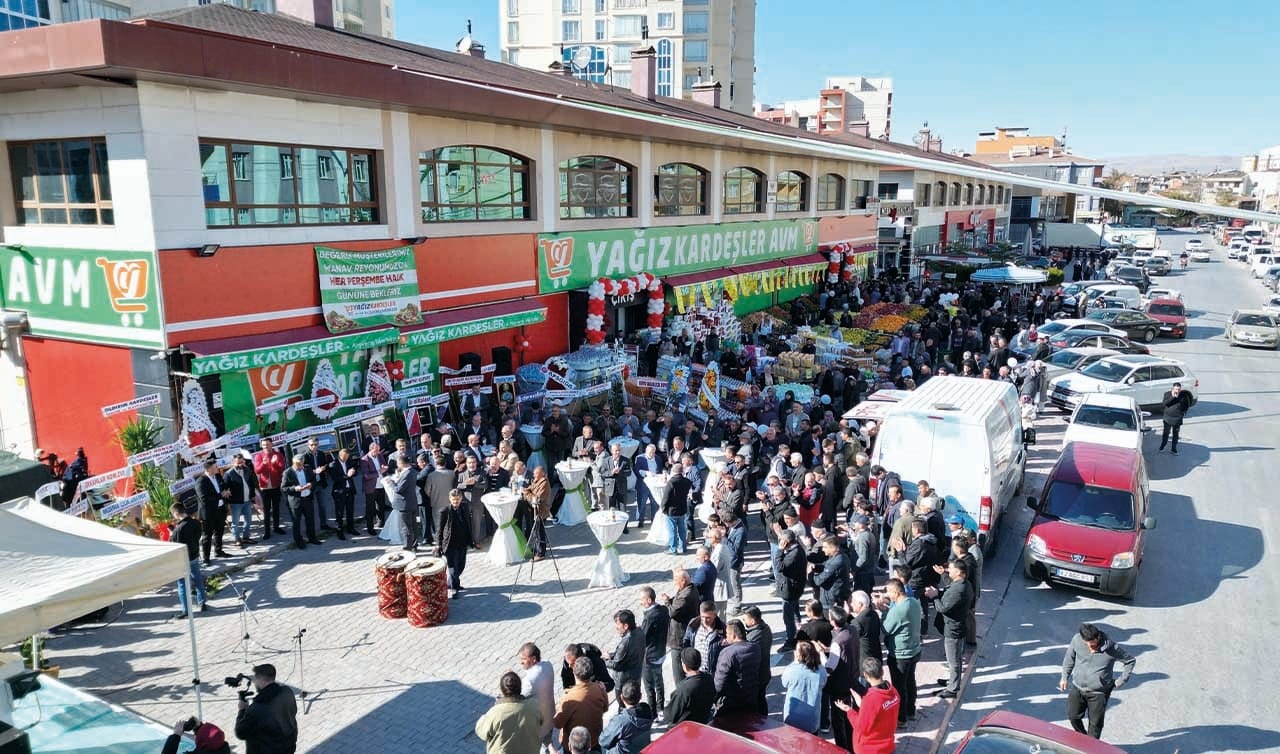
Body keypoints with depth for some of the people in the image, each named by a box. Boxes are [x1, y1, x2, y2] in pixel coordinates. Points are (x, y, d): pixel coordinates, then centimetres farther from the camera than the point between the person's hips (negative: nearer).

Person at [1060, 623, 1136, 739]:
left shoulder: (1111, 648, -21)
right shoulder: (1076, 640, -15)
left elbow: (1130, 661, -2)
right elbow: (1069, 658, 5)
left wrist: (1120, 681, -2)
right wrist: (1065, 677, 9)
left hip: (1098, 693, -2)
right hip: (1077, 687, 2)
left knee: (1095, 724, 6)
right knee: (1073, 716, 6)